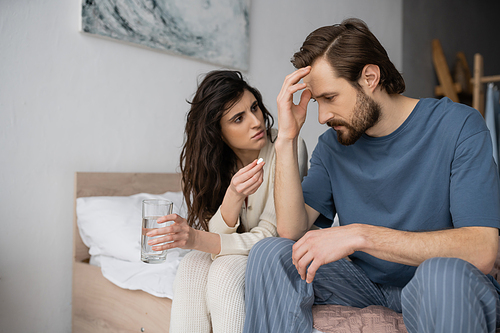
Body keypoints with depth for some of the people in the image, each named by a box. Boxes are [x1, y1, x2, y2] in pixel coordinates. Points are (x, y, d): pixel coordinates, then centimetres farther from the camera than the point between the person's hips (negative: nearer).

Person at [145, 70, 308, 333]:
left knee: (225, 272, -30)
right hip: (232, 252, 3)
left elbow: (272, 236, -22)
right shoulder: (203, 158, -10)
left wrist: (198, 240, -35)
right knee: (191, 269, -27)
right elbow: (216, 236, -14)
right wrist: (233, 196, -37)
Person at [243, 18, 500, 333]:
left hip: (449, 285, -2)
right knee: (269, 254, -17)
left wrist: (360, 234, -32)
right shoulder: (332, 144, -1)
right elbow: (292, 230, -10)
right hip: (364, 282, 3)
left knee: (444, 273, -37)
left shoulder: (457, 125, -13)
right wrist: (287, 139, -17)